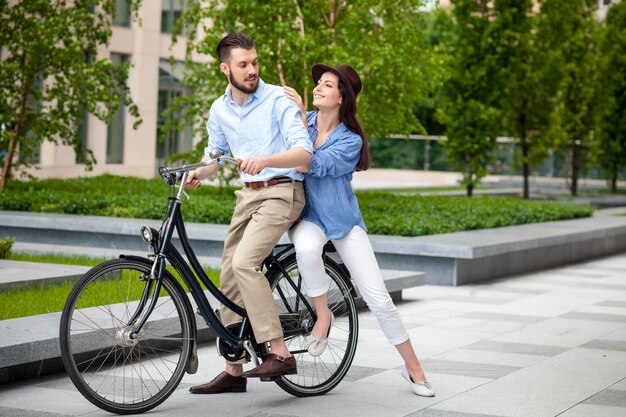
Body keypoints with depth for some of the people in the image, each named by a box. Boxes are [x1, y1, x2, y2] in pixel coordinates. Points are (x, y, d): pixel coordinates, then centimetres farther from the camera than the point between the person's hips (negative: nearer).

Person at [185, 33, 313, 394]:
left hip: (281, 192, -7)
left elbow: (304, 153, -20)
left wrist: (264, 160, -37)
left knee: (244, 263, -26)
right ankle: (234, 371, 15)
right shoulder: (219, 111, 7)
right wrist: (199, 172, -2)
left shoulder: (278, 100, -11)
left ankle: (280, 353, -23)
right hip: (248, 195, 7)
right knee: (230, 277, 5)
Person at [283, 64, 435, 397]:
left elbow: (310, 166, -23)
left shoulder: (351, 140, -8)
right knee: (307, 248, -39)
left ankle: (413, 368, 10)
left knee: (379, 299, -7)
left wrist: (300, 116, -23)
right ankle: (322, 315, -13)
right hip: (307, 216, 1)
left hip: (343, 220, -1)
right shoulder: (302, 121, 0)